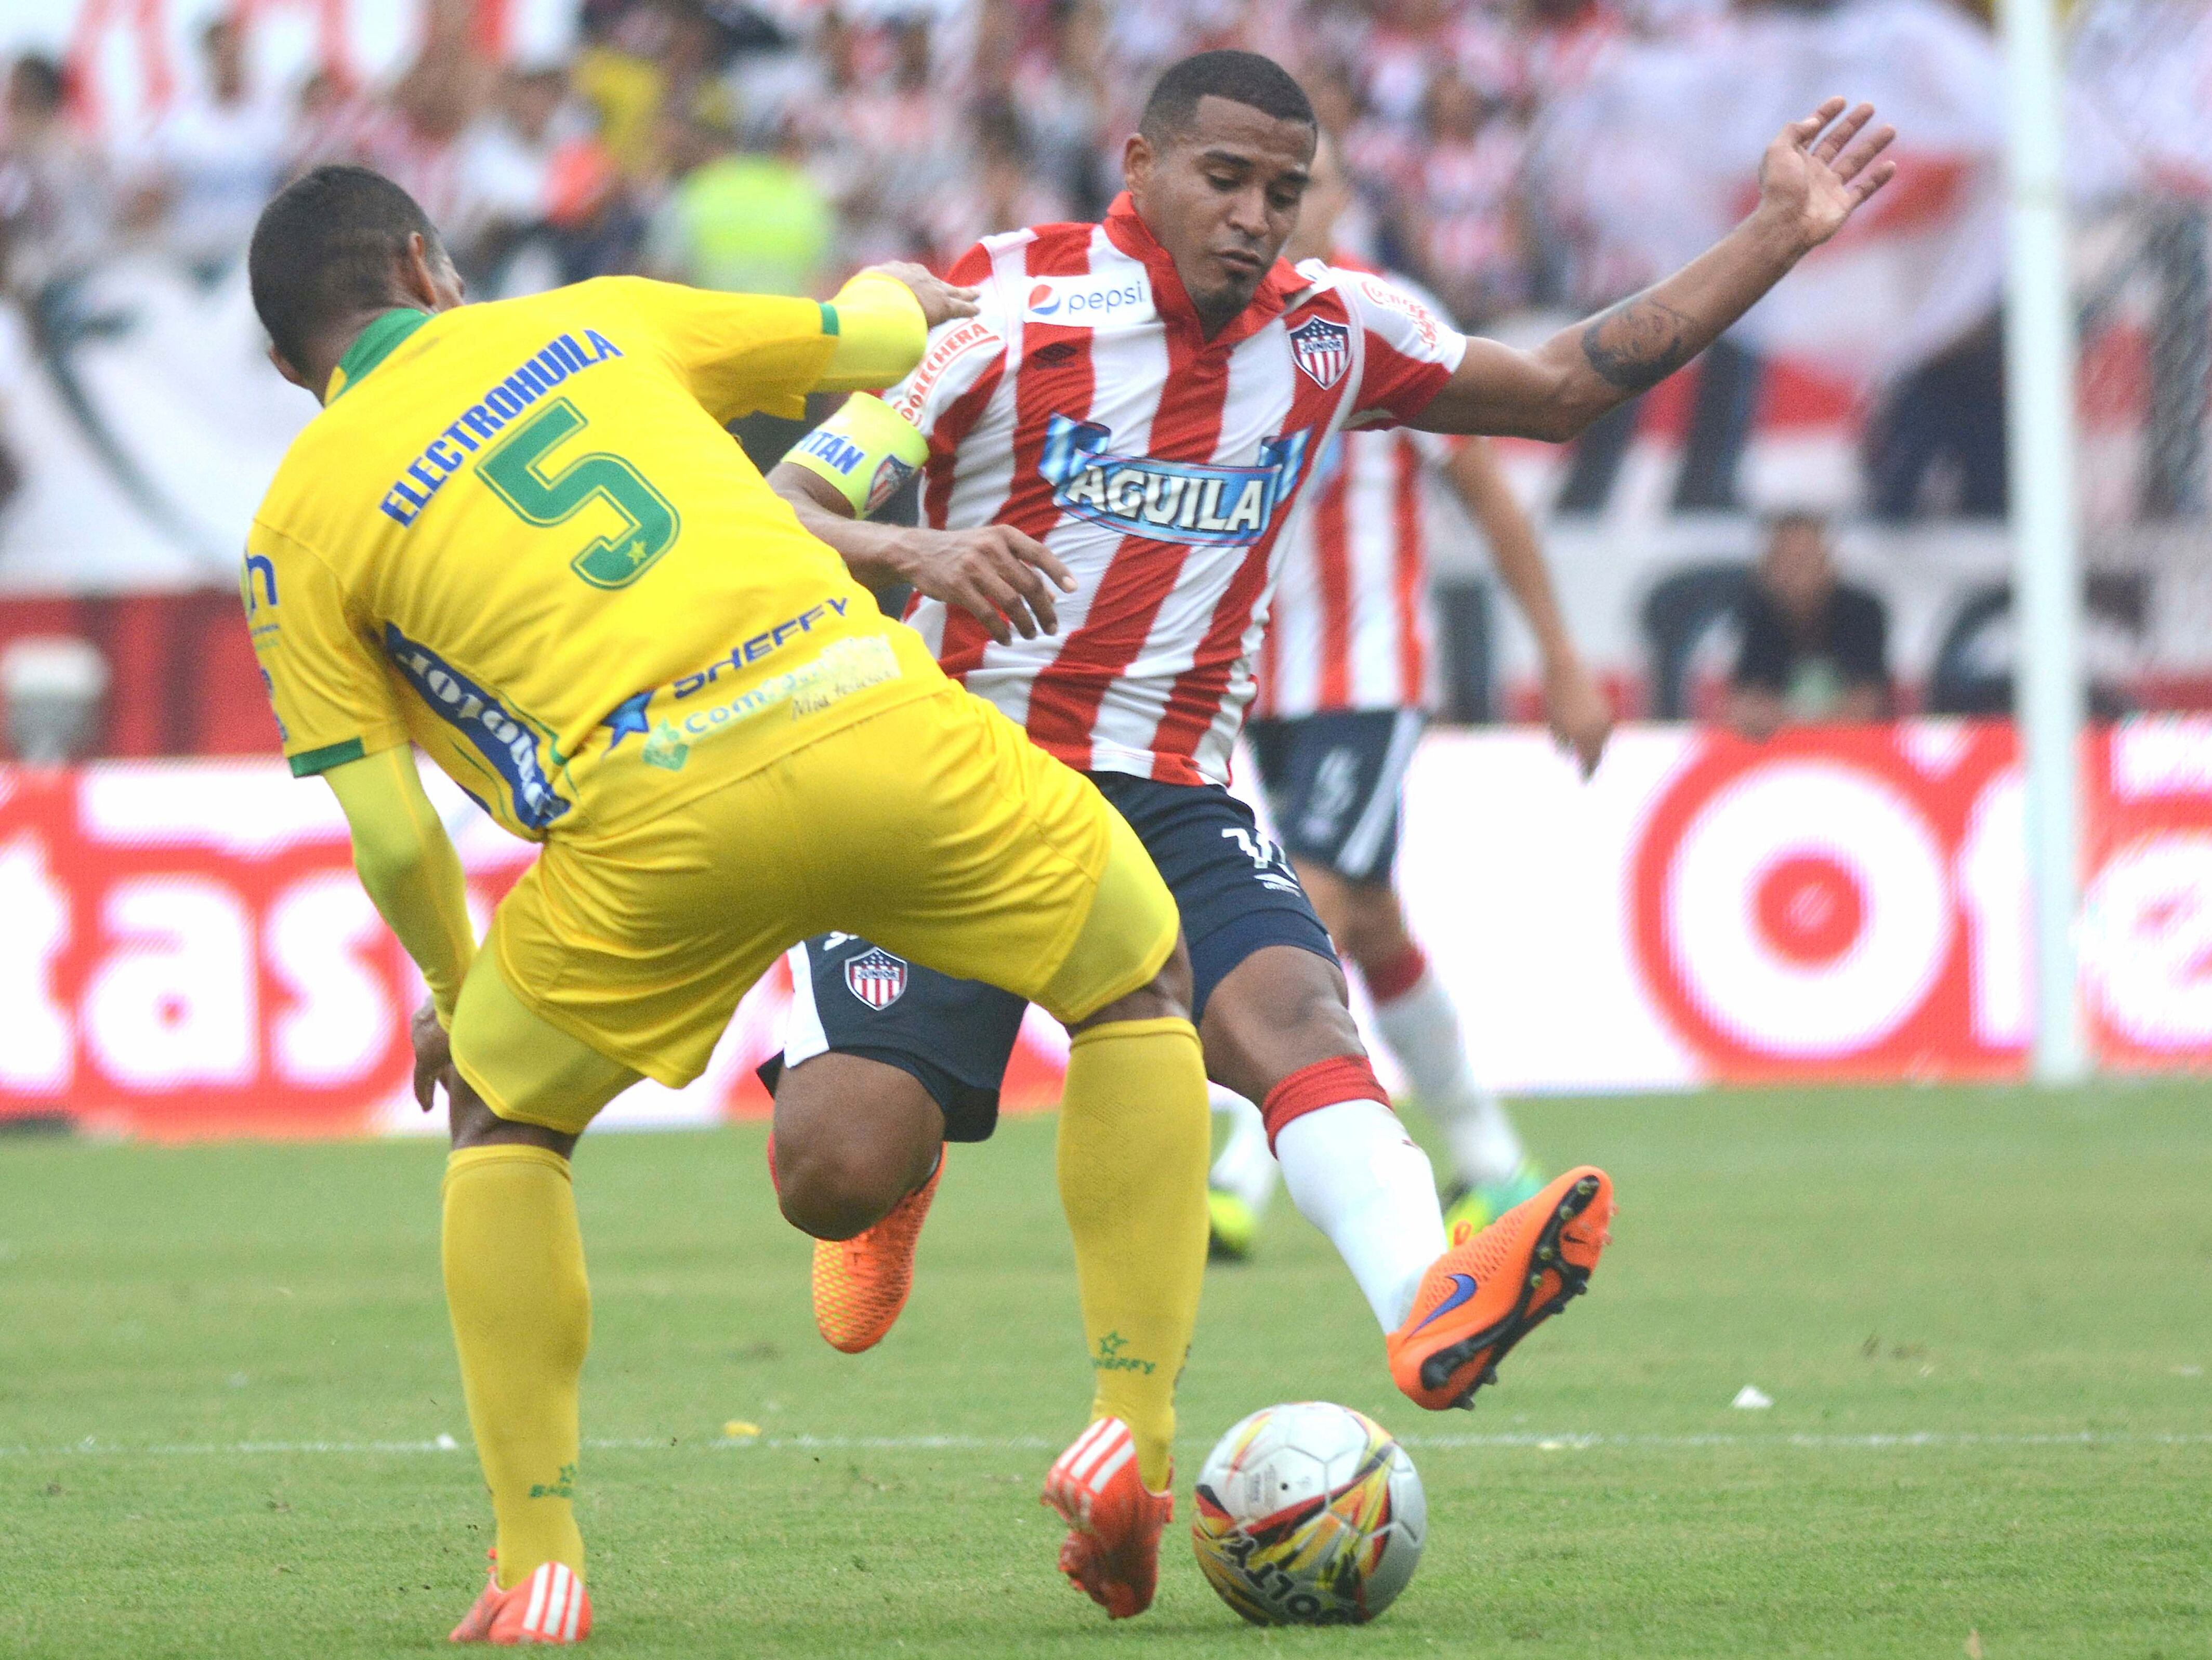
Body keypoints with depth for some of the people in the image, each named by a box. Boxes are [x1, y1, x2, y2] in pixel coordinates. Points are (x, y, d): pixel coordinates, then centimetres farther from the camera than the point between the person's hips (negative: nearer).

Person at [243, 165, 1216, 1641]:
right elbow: (873, 339, 31)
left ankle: (541, 1561, 15)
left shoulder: (300, 529, 14)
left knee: (503, 1120, 25)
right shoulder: (592, 317, 21)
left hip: (656, 812, -1)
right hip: (873, 722, 1)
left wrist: (454, 991, 30)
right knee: (1141, 988, 26)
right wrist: (900, 293, 55)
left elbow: (392, 834, 11)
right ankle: (1132, 1435, 18)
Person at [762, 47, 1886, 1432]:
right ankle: (898, 1180, 23)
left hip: (1170, 799, 3)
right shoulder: (1007, 316, -6)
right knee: (835, 1175, -16)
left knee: (1292, 1010, -30)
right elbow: (769, 521, -9)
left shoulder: (1332, 335, 8)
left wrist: (1775, 239, 11)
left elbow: (1564, 388, 18)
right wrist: (909, 552, -31)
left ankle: (1430, 1300, -56)